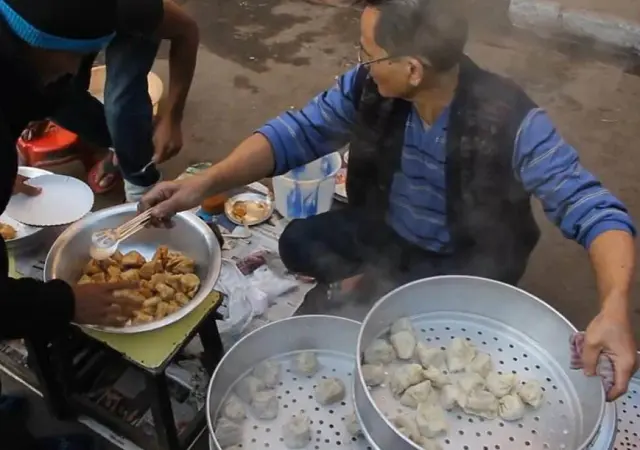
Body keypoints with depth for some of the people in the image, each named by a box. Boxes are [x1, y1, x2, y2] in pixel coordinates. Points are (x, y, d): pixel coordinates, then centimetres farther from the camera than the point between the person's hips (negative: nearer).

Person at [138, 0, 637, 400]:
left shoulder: (510, 122, -31)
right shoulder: (369, 87, -19)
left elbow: (591, 207, -30)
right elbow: (295, 132, -17)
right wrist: (206, 183, -31)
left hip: (466, 262, -4)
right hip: (386, 230, 5)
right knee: (298, 244, -8)